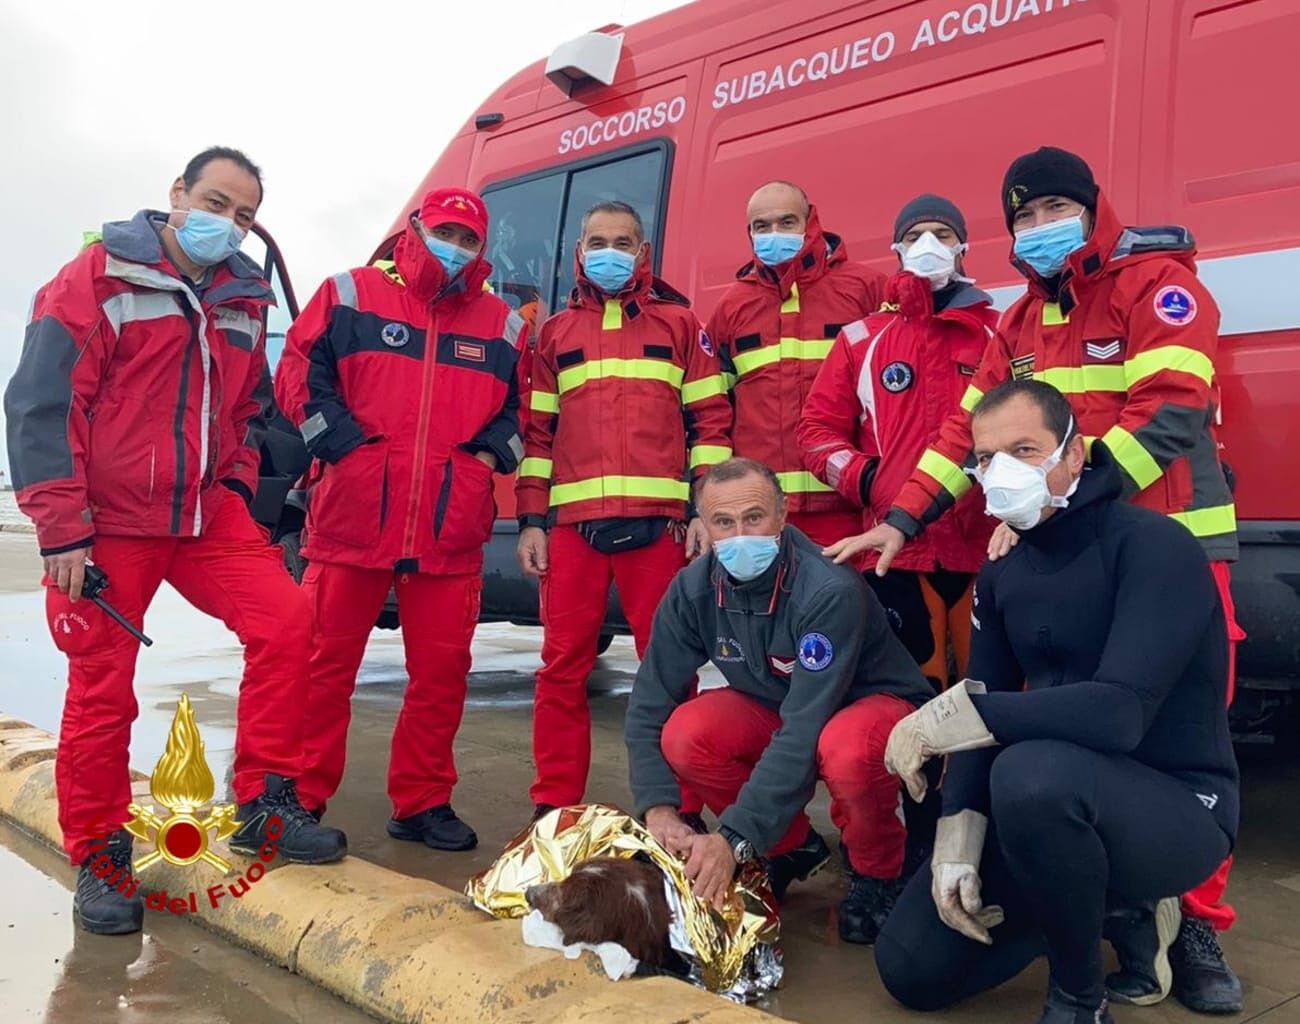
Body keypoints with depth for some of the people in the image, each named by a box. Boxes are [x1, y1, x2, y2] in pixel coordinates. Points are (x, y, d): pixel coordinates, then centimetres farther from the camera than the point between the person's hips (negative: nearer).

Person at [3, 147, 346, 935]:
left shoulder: (243, 301, 10)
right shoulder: (99, 279, -8)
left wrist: (238, 485, 7)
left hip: (205, 515, 5)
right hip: (107, 524, -4)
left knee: (284, 620, -11)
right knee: (103, 691, 1)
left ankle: (265, 804, 3)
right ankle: (99, 858, 19)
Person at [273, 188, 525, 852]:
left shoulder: (501, 324, 15)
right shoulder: (351, 295, 6)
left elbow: (520, 407, 20)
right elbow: (299, 375, 2)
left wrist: (489, 453, 4)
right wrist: (343, 444, -6)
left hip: (452, 533, 3)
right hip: (352, 518, -3)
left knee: (442, 670, 7)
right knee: (326, 662, 2)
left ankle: (422, 803, 21)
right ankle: (301, 801, 15)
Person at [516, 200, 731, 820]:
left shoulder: (679, 324, 12)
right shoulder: (555, 333, 16)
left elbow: (710, 419, 7)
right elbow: (535, 429, 13)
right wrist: (532, 520, 4)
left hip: (658, 523, -1)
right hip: (571, 524, 2)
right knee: (563, 665, 3)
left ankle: (677, 808, 12)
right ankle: (553, 808, 13)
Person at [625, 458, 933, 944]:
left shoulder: (831, 590, -33)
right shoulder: (693, 590, -17)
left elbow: (805, 731, -37)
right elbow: (649, 705, -14)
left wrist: (733, 839, -41)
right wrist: (658, 808, -29)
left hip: (874, 703, -5)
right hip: (775, 706, 5)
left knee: (845, 748, -40)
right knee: (684, 734, -24)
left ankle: (879, 871, -5)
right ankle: (791, 847, 4)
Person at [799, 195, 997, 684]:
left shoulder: (1000, 333, 11)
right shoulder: (862, 338, 12)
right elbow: (818, 427, 10)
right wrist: (862, 478, -5)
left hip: (987, 543, 0)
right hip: (896, 544, 0)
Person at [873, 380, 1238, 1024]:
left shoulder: (1151, 545, -20)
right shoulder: (1001, 574, 3)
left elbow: (1119, 713, -32)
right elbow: (987, 714, 3)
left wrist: (949, 717, -30)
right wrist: (958, 841, -11)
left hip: (1175, 803, -7)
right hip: (1060, 802, 7)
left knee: (1033, 771, -40)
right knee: (911, 968, 3)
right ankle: (1107, 905, 22)